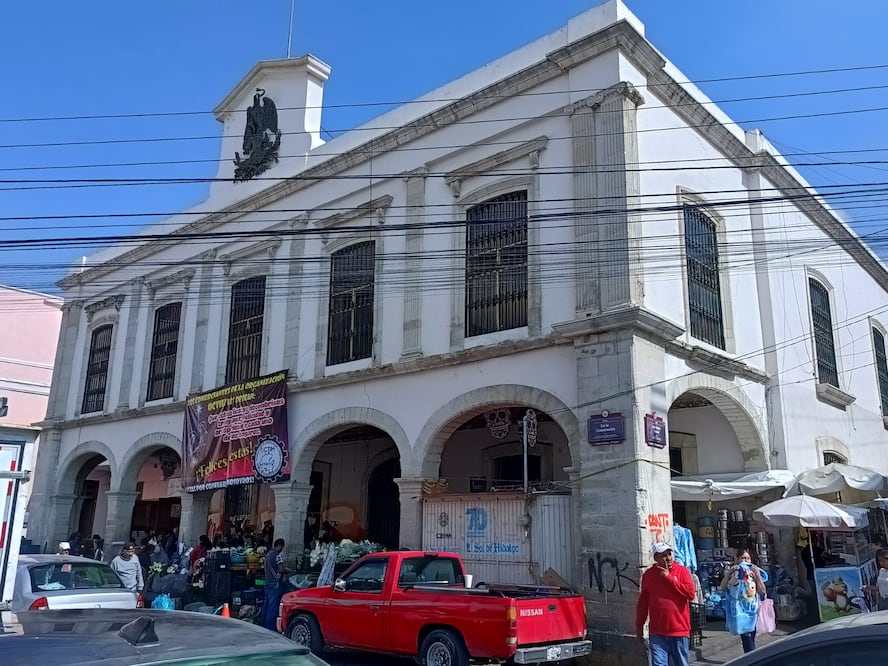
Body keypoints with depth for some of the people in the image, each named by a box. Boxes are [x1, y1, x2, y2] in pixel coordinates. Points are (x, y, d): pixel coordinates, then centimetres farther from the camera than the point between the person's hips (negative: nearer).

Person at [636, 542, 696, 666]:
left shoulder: (682, 571, 0)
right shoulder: (648, 575, 4)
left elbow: (691, 593, -14)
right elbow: (643, 603, 11)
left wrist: (669, 577, -14)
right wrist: (639, 625, 13)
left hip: (680, 632, -1)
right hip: (657, 633, 1)